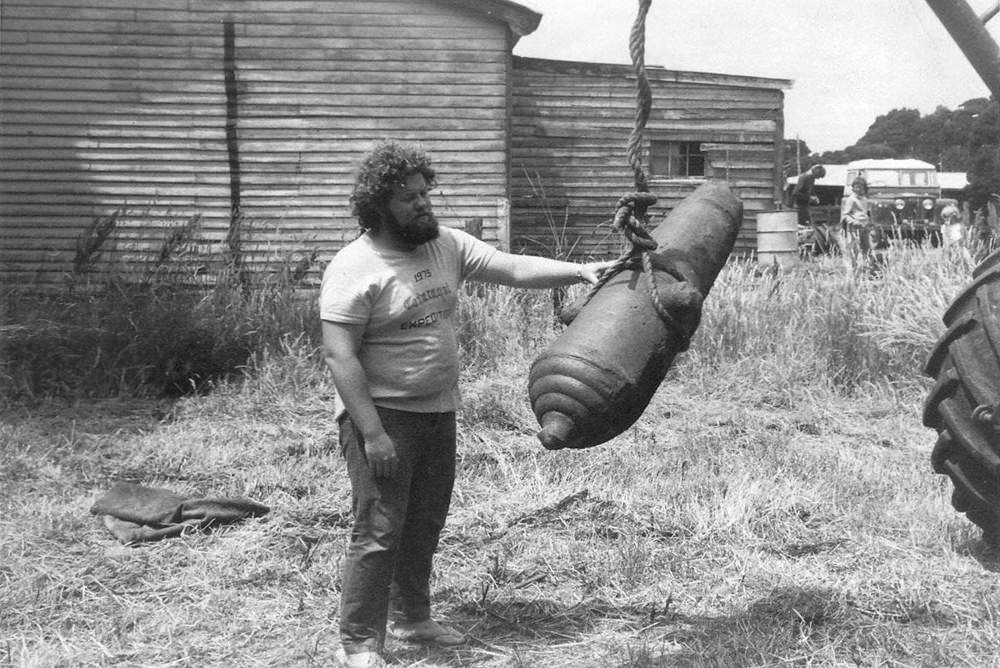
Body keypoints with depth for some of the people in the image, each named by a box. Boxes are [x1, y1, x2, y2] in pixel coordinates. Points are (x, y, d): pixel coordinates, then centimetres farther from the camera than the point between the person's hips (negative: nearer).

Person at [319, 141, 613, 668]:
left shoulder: (446, 245, 4)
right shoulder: (354, 267, -17)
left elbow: (514, 269, 4)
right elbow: (339, 355, -20)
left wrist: (580, 272, -9)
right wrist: (371, 432, -23)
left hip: (438, 412, 7)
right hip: (382, 415, -7)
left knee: (424, 525, 17)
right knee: (379, 532, -5)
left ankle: (411, 618, 34)